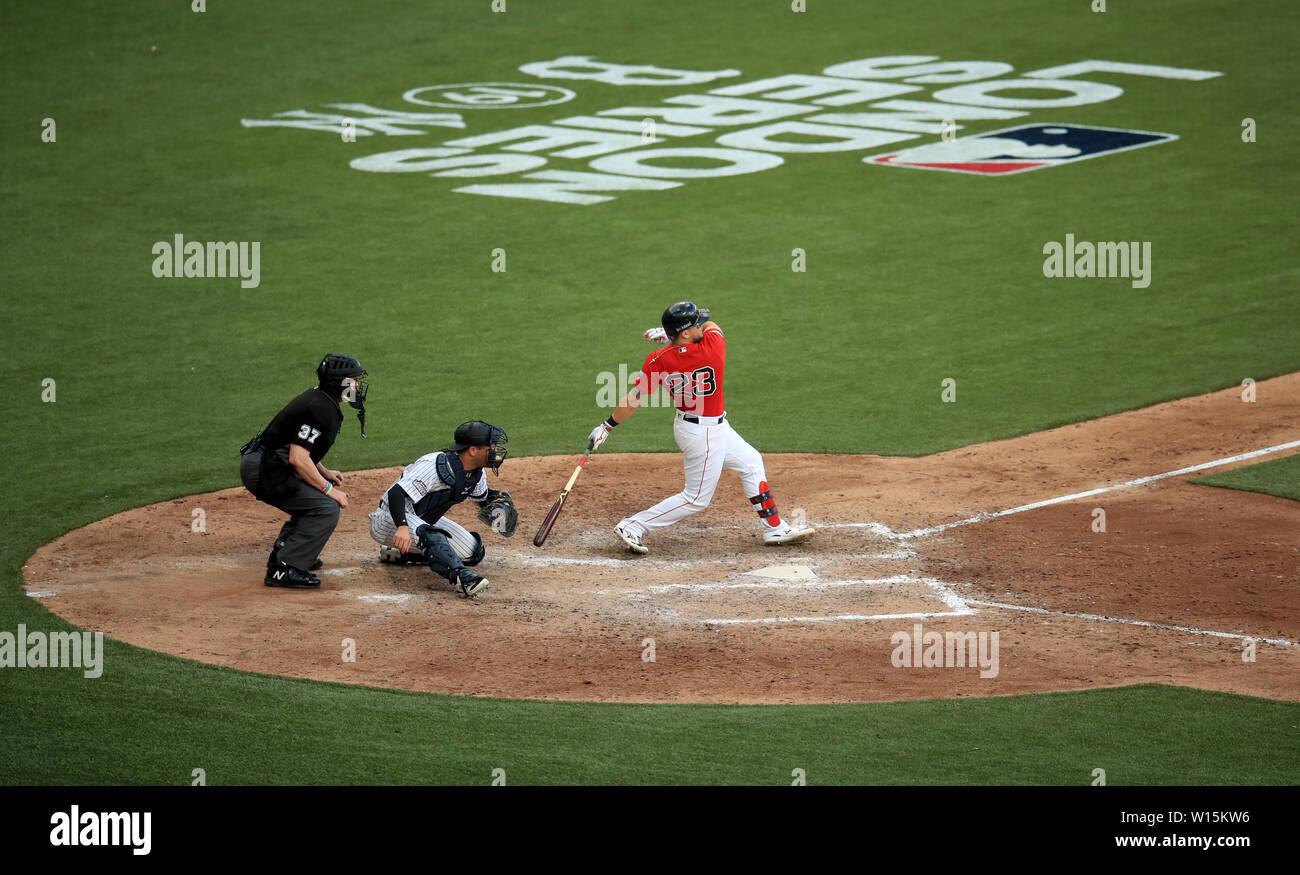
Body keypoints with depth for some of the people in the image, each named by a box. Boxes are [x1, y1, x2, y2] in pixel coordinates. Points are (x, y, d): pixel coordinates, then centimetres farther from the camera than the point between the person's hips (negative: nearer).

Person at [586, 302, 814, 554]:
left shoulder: (658, 361, -14)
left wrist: (607, 426, -1)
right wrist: (669, 335, 3)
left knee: (751, 463, 23)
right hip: (705, 434, -7)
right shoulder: (712, 347, -27)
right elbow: (711, 325, -4)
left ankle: (775, 529, 33)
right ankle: (633, 527, 3)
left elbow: (634, 398, -12)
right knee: (697, 498, 6)